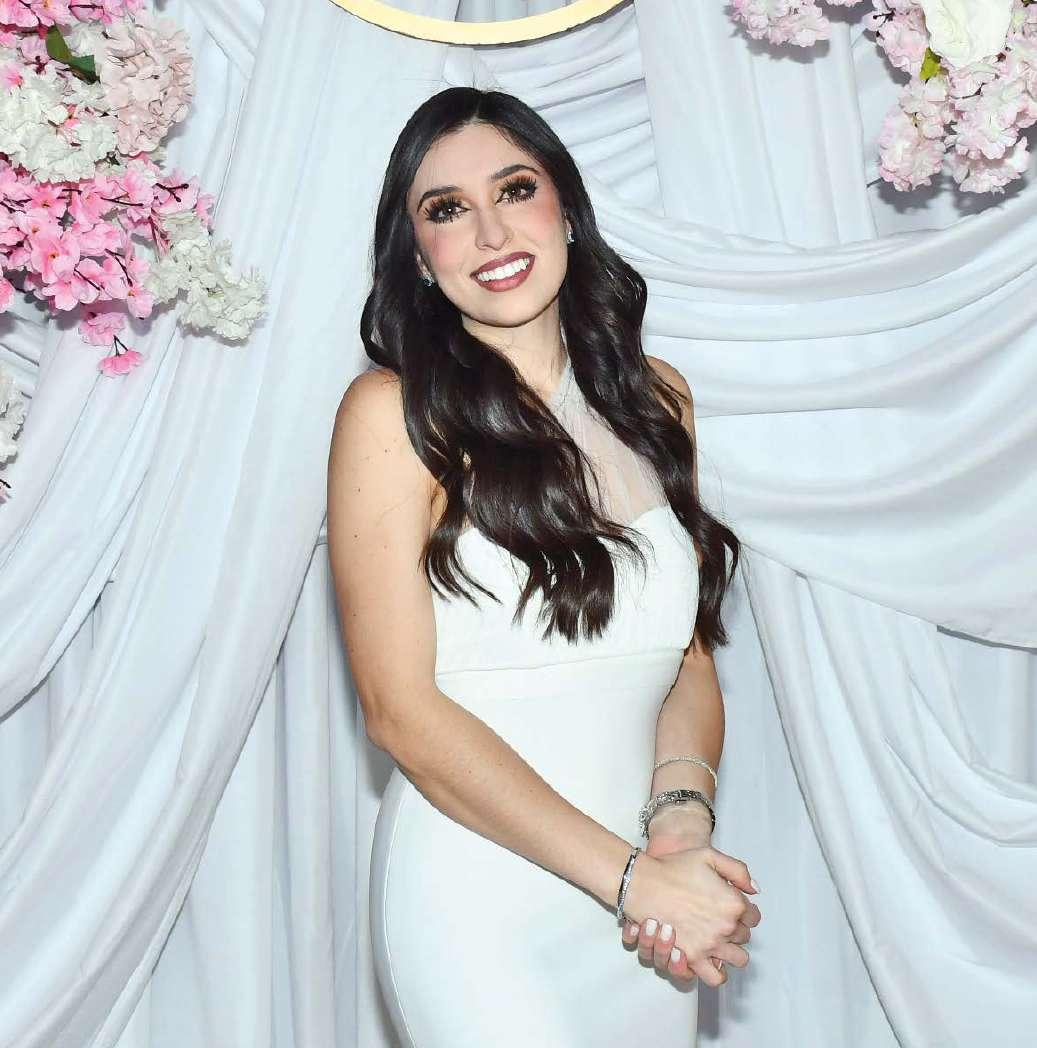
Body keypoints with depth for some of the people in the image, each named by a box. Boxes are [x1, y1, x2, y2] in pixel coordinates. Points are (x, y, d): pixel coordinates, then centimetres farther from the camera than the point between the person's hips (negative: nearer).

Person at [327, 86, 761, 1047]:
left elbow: (691, 652, 8)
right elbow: (401, 709, -15)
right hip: (476, 904, -5)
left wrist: (683, 815, -11)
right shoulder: (394, 411, -11)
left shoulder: (656, 399, 5)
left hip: (651, 911, 5)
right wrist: (628, 875, -17)